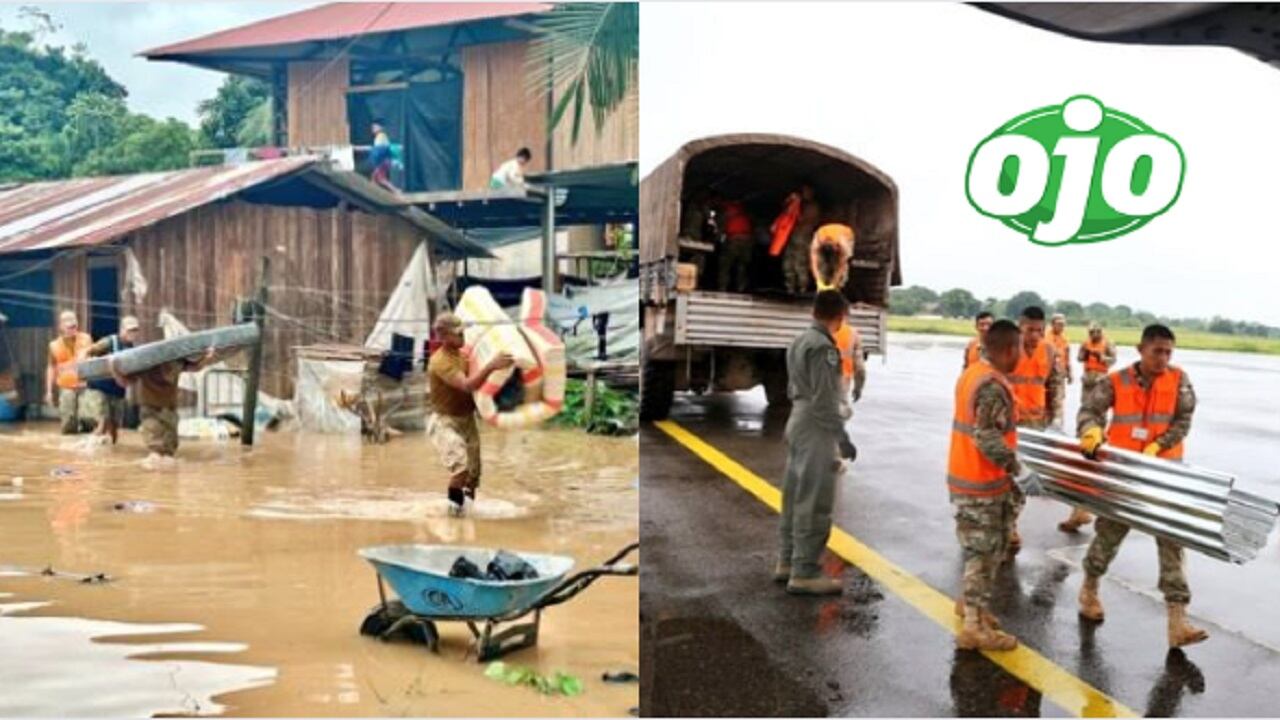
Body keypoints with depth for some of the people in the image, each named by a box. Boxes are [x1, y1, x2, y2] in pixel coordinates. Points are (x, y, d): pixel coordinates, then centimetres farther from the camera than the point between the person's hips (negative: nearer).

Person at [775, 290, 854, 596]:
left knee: (795, 496, 16)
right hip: (816, 428, -10)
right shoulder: (823, 347, -17)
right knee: (813, 502, -5)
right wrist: (841, 435, -16)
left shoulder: (799, 341, 11)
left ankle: (787, 562, 24)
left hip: (797, 421, 10)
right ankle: (804, 573, -1)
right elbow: (823, 399, -20)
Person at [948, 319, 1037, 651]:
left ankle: (970, 602, 36)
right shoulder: (993, 385, -22)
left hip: (965, 476, 10)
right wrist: (1017, 467, -27)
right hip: (982, 484, -10)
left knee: (980, 549, 23)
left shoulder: (972, 373, 9)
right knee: (985, 552, -1)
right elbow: (987, 437, -28)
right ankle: (975, 626, 5)